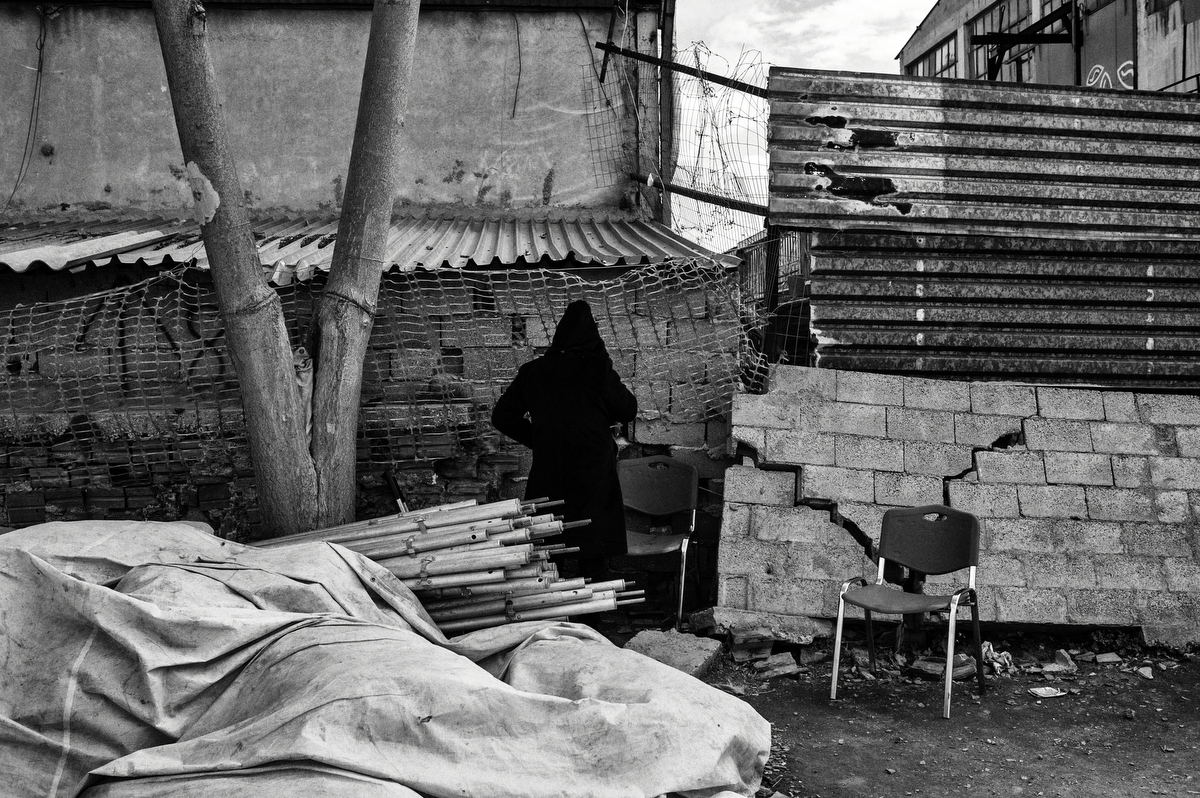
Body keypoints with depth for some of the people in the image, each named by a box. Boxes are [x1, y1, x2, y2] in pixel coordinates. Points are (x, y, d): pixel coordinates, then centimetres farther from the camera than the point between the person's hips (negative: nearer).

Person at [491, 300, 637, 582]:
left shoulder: (532, 372, -1)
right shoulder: (599, 371, -12)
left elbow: (502, 416, 4)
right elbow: (628, 411, -1)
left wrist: (536, 439, 10)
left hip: (548, 472, 3)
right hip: (592, 474, -3)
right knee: (592, 549, 7)